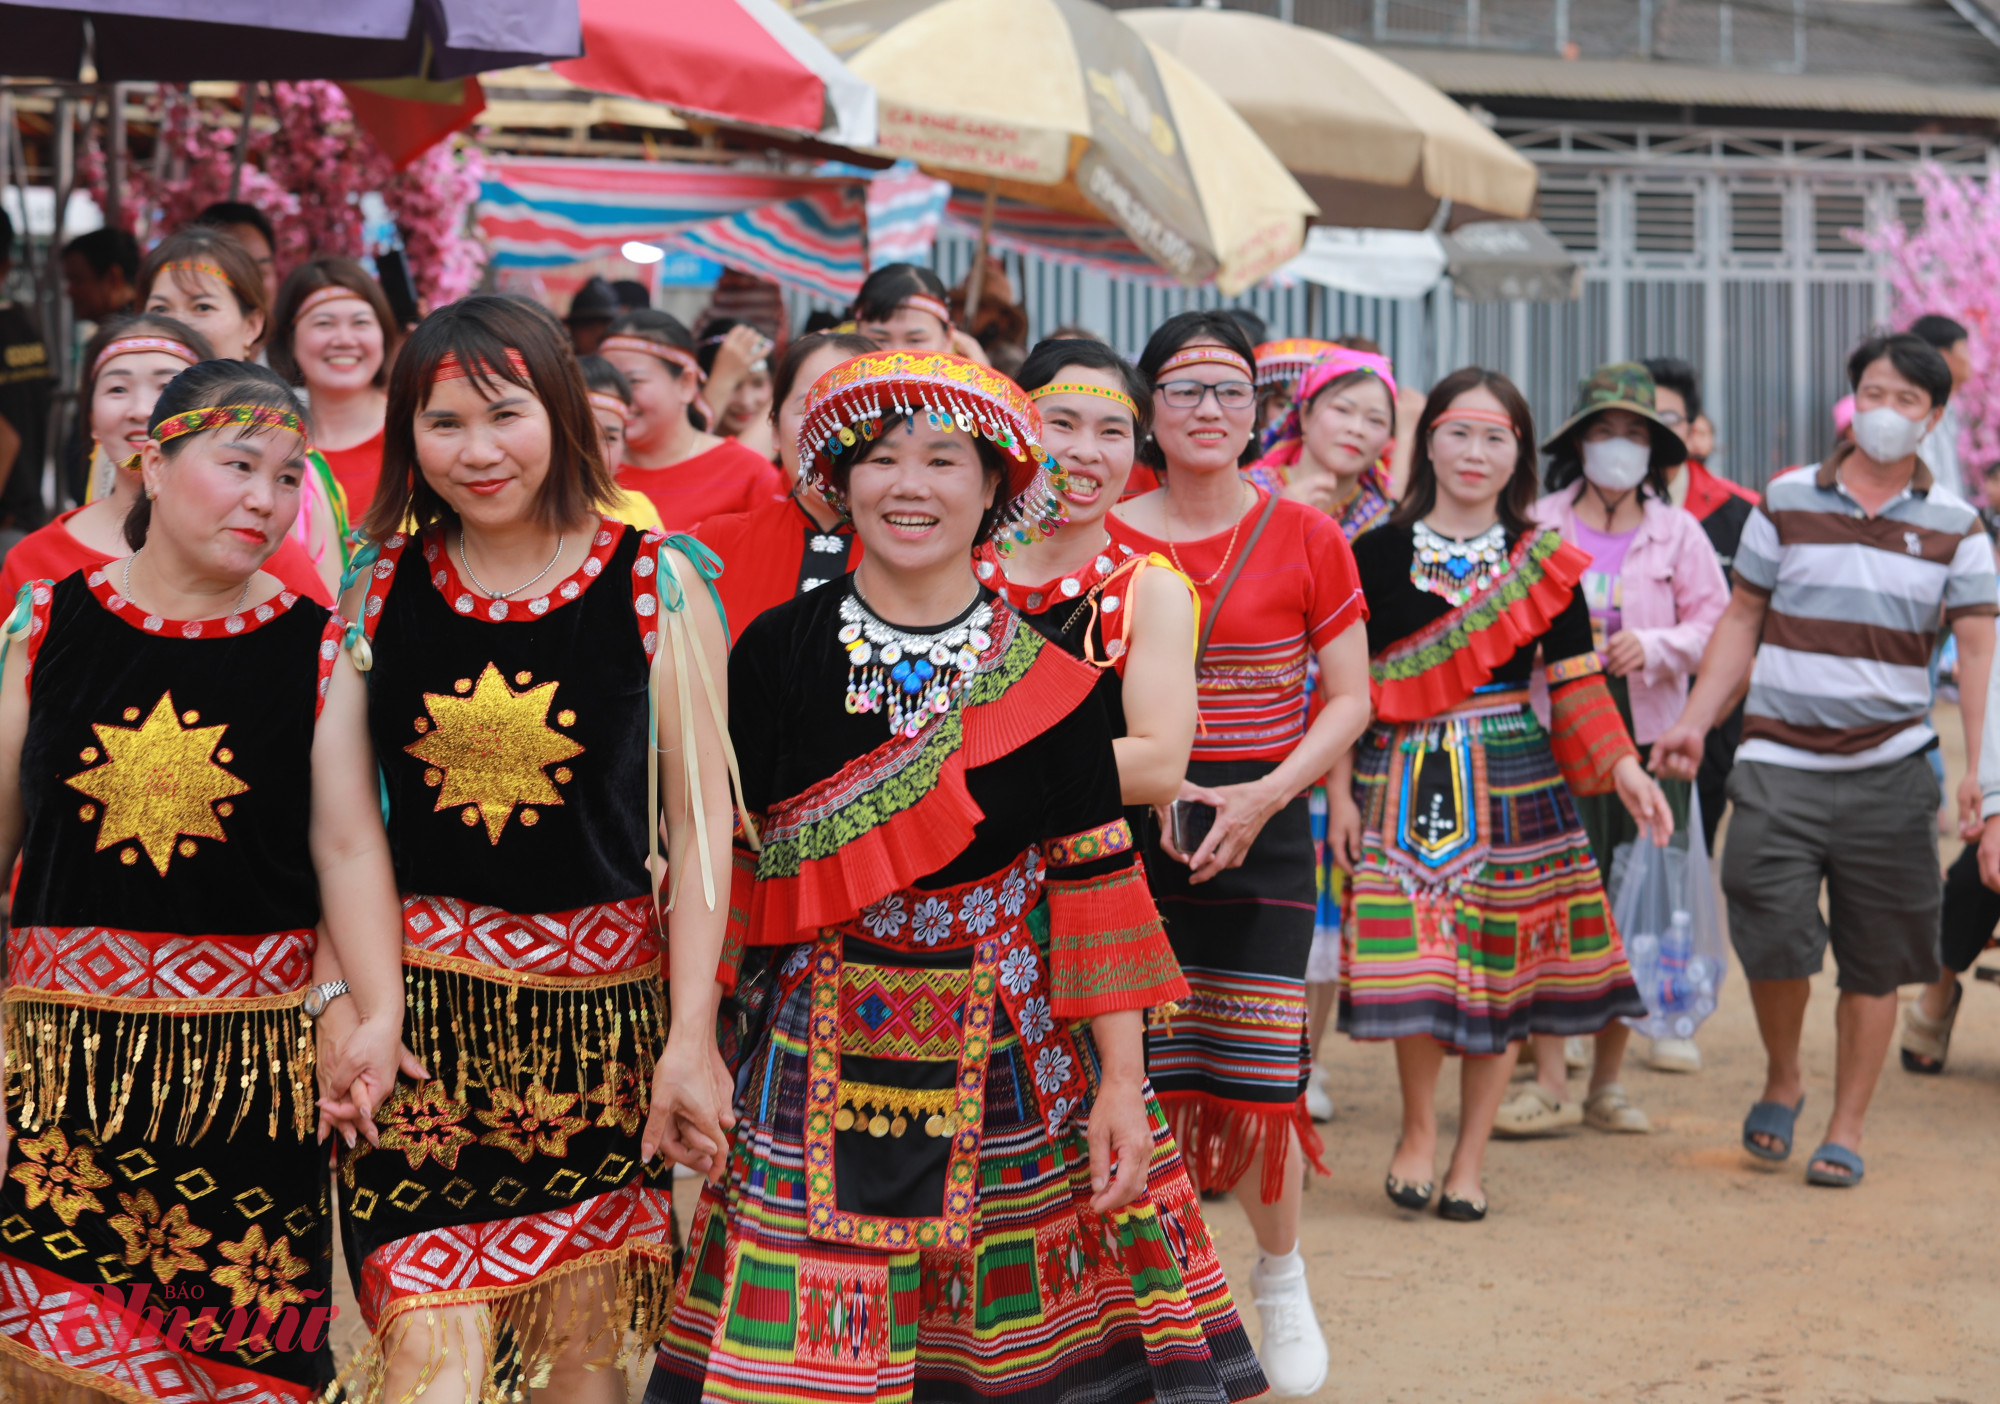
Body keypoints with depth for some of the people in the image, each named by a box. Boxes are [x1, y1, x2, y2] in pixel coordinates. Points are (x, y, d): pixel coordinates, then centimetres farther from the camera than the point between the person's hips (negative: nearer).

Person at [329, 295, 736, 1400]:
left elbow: (701, 820, -2)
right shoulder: (381, 585, 5)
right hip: (419, 997, 1)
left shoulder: (655, 582, -1)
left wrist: (691, 1037, -7)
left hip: (603, 999, 0)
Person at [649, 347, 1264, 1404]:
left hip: (1012, 1059, 0)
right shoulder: (776, 653, 1)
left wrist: (1120, 1082, -4)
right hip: (819, 1058, 0)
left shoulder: (1045, 679, 0)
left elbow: (1096, 882, 0)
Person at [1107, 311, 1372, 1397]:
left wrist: (1263, 796, -12)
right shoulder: (1102, 542, 2)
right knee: (1143, 1075, -2)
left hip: (1264, 831, 0)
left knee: (1259, 1081, -1)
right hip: (1130, 833, 1)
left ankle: (1282, 1278, 27)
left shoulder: (1305, 538, 1)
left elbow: (1348, 700, 2)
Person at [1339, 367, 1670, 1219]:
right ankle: (1418, 1126, 14)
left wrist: (1622, 767, -7)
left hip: (1515, 780, 1)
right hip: (1405, 781, -1)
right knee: (1416, 957, -10)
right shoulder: (1378, 554, 3)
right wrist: (1338, 792, 0)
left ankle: (1471, 1155, 17)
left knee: (1501, 960, 2)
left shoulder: (1544, 561, 6)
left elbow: (1575, 683, 5)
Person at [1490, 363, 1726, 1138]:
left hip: (1648, 735, 2)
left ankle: (1608, 1082, 16)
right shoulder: (1538, 523, 6)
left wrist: (1653, 646, -12)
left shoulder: (1677, 531, 8)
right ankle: (1549, 1083, 0)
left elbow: (1714, 622, 4)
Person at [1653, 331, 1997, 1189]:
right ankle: (1781, 1079, 19)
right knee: (1773, 939, -10)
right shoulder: (1787, 501, 6)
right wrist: (1693, 724, 2)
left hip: (1890, 771, 0)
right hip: (1779, 762, 0)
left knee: (1875, 961, 4)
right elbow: (1742, 621, 10)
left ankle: (1845, 1132, 17)